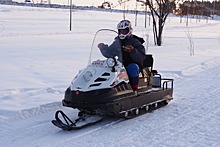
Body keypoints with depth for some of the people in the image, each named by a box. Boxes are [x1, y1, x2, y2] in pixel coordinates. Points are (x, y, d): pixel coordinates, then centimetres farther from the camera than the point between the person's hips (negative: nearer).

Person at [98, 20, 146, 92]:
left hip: (133, 65, -4)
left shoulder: (135, 42, 0)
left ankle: (134, 90, -30)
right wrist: (103, 48, 3)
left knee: (132, 67, -37)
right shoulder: (117, 42, 15)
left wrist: (133, 51, -28)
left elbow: (141, 58, -12)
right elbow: (109, 54, 20)